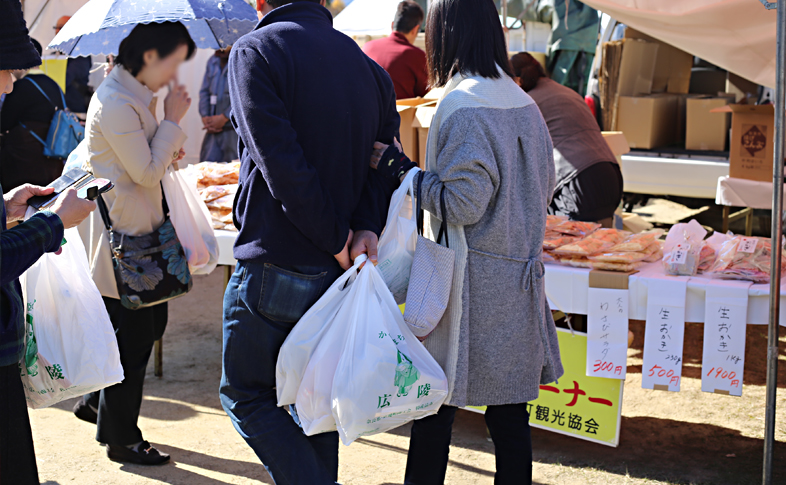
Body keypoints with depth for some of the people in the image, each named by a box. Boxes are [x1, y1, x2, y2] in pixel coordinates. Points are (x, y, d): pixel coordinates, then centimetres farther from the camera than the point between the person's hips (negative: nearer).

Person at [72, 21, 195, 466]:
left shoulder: (134, 95, 12)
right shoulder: (116, 104, -21)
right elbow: (147, 174, -19)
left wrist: (167, 150, 3)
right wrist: (172, 122, -12)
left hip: (142, 229, 10)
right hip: (123, 234, -10)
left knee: (150, 324, 17)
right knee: (131, 337, -1)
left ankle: (95, 402, 33)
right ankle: (122, 440, 12)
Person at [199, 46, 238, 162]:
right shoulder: (213, 61, 16)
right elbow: (204, 91, 19)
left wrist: (223, 118, -12)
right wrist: (205, 117, 3)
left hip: (235, 130, -6)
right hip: (213, 130, 6)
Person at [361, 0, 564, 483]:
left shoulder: (461, 106, -14)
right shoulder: (524, 103, 9)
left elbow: (463, 203, -18)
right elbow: (544, 189, 17)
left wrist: (398, 167, -12)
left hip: (470, 279, -7)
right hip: (518, 279, 7)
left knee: (436, 403, 4)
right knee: (509, 407, 11)